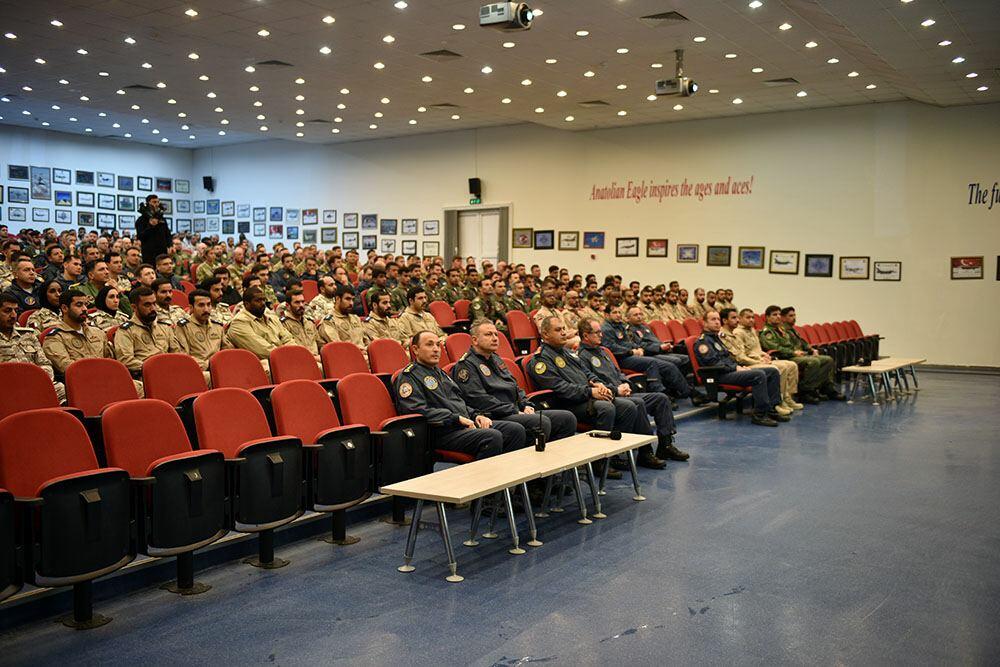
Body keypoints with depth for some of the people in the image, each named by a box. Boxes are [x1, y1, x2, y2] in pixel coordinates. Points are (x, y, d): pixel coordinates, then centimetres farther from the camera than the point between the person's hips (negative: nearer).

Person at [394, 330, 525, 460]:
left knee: (517, 430, -8)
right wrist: (457, 419, -17)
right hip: (442, 432, -9)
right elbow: (417, 410, -16)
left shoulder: (439, 372, 28)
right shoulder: (408, 376, -2)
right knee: (493, 437, -31)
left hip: (467, 424, 9)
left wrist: (475, 415, 10)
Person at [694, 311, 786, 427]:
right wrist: (736, 368, -14)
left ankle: (771, 409, -4)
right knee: (759, 375, -30)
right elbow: (713, 363, -16)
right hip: (721, 376, -10)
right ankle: (759, 414, -26)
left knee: (773, 371, 0)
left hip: (731, 370, 10)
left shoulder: (716, 338, 27)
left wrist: (740, 366, 8)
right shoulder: (703, 341, -5)